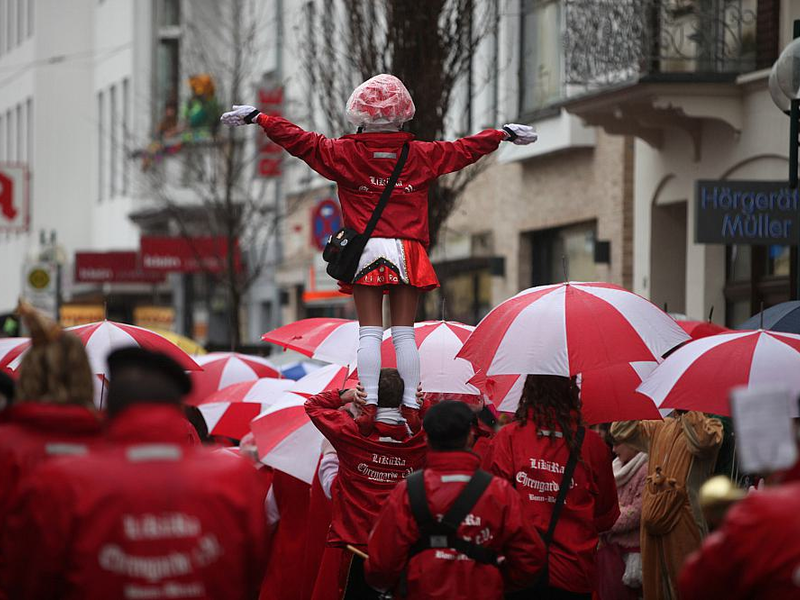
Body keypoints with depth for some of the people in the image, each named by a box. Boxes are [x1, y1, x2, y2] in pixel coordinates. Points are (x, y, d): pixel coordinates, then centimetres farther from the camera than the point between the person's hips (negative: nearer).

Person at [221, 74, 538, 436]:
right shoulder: (422, 155, 7)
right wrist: (504, 134, 31)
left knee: (369, 332, -2)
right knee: (404, 332, 3)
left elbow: (299, 140, 4)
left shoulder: (344, 153, 2)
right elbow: (465, 149, 17)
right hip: (408, 252, 1)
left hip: (365, 250, -1)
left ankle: (369, 405, -10)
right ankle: (411, 406, -1)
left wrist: (257, 118, 14)